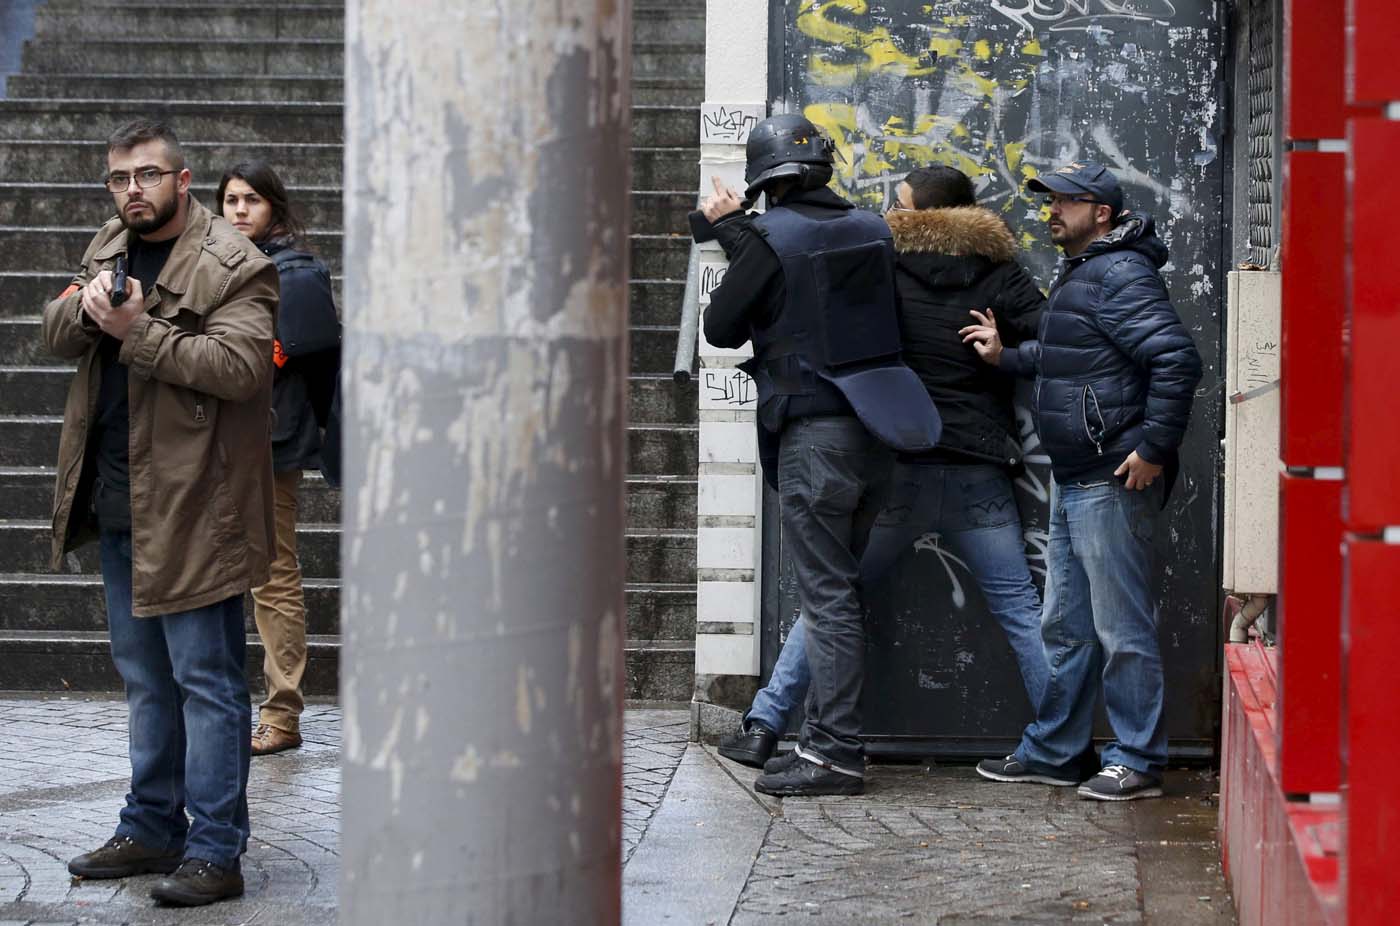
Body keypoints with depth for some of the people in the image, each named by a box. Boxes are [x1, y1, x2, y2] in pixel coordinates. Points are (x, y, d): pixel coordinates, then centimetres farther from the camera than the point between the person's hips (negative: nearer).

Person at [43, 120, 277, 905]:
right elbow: (56, 334, 12)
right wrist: (86, 309, -10)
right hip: (119, 501, 8)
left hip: (193, 509, -8)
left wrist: (138, 332, -25)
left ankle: (216, 850, 0)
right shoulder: (110, 248, 13)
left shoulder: (233, 267, -13)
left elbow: (238, 364, -24)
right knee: (146, 678, 17)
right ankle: (154, 828, 28)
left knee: (205, 680, -4)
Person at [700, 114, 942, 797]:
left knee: (827, 593, -7)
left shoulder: (771, 237, -12)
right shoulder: (870, 229, 9)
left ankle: (836, 754, -7)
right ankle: (825, 736, 25)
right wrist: (735, 231, 25)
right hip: (869, 426, 8)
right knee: (834, 586, 18)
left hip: (813, 427, -7)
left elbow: (722, 327, -4)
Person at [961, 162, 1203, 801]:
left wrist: (1154, 447, -22)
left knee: (1121, 628, -4)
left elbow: (1177, 359, -24)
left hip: (1114, 482, -11)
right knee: (1066, 626, 17)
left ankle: (1137, 763, 4)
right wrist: (1006, 356, 14)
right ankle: (1050, 753, 25)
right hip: (1073, 482, 11)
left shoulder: (1120, 276, -15)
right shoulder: (1081, 273, 18)